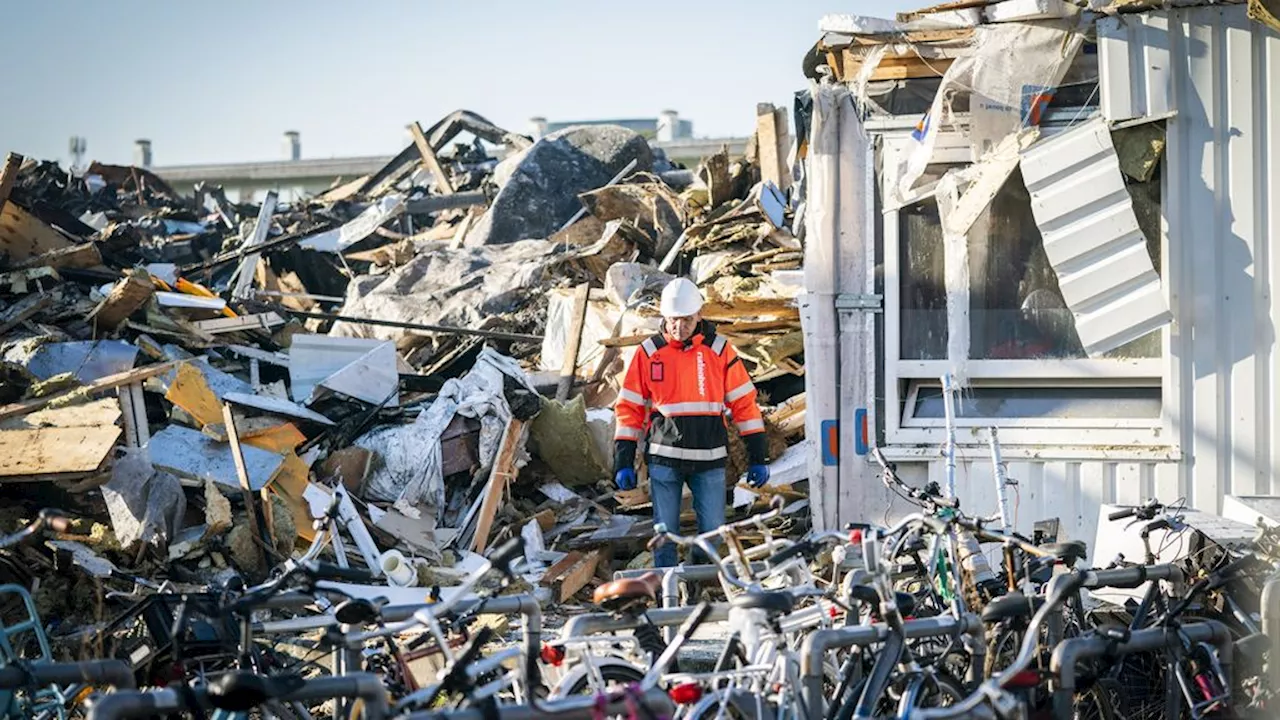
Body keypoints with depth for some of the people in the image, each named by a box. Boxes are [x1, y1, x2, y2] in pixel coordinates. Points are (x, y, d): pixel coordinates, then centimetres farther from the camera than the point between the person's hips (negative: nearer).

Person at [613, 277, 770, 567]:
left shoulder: (720, 350, 3)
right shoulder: (649, 352, 2)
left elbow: (744, 403, 5)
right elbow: (629, 408, 6)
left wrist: (757, 457, 2)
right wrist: (623, 461, 1)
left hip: (709, 458, 0)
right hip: (664, 459, 0)